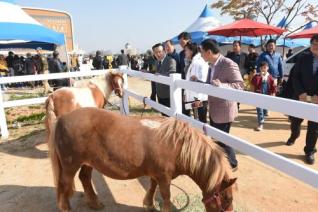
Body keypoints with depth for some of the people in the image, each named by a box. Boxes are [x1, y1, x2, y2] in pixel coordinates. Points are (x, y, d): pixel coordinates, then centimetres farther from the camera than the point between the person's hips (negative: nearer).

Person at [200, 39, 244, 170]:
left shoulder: (229, 64, -20)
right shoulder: (212, 65, 7)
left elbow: (239, 85, -22)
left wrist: (222, 85, -36)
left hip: (224, 110, -9)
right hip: (213, 109, 9)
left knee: (222, 139, 5)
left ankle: (231, 164, 27)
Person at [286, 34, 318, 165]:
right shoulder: (303, 58, 2)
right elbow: (295, 77, -1)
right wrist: (300, 93, -14)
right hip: (300, 97, 2)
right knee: (294, 121, 14)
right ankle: (294, 136, 45)